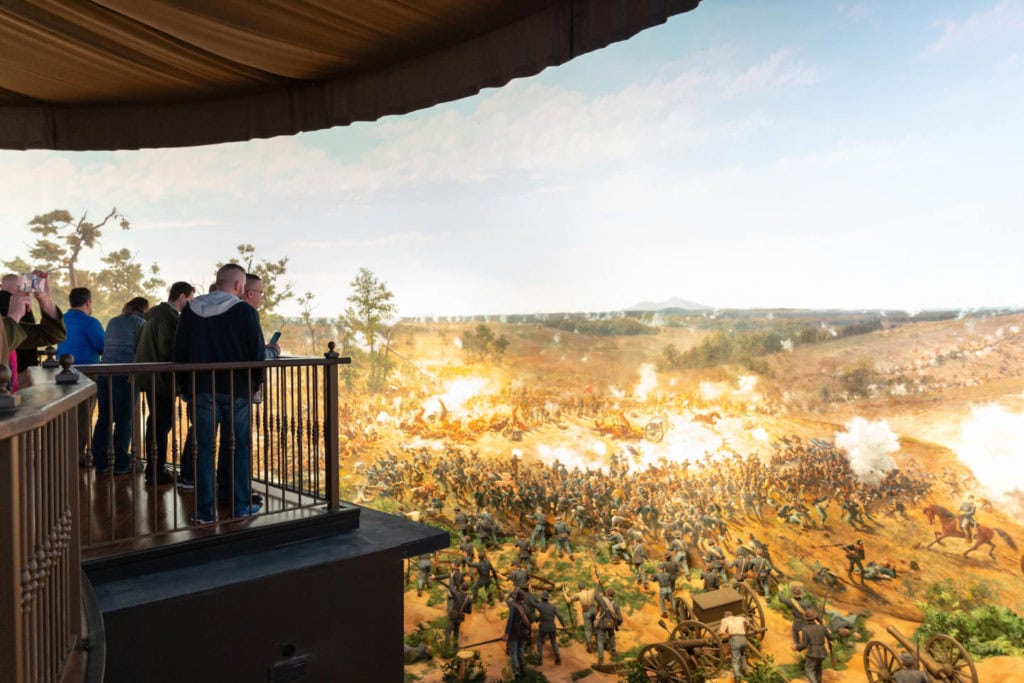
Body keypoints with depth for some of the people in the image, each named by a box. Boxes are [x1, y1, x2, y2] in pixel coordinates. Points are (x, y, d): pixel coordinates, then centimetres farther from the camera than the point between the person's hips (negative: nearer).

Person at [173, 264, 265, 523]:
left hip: (202, 391, 3)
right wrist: (255, 383, 6)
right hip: (237, 390, -2)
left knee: (204, 448, 8)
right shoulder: (245, 312, -10)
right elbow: (258, 354, -9)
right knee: (240, 448, 10)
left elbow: (179, 352, 7)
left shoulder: (190, 310, 3)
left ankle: (205, 510, 11)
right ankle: (242, 505, 16)